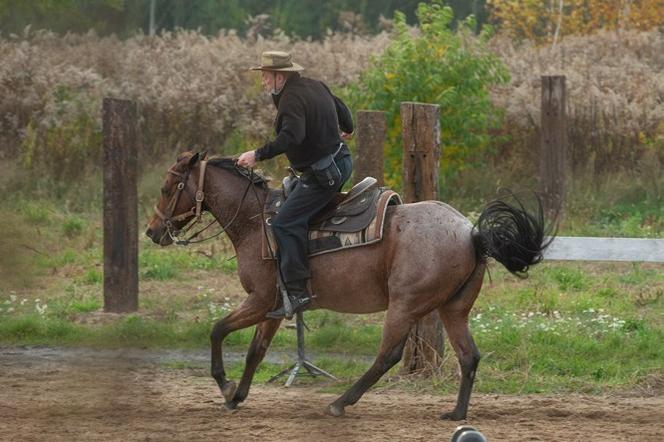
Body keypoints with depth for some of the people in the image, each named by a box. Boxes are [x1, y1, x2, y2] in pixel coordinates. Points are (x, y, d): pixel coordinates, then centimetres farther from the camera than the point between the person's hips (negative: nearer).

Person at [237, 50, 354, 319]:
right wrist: (346, 130, 51)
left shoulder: (291, 99, -18)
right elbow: (342, 110, 29)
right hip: (341, 161, 11)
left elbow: (292, 136, -35)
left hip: (323, 172, -11)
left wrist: (259, 155, -34)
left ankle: (297, 292, -22)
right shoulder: (316, 86, 12)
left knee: (285, 224, -14)